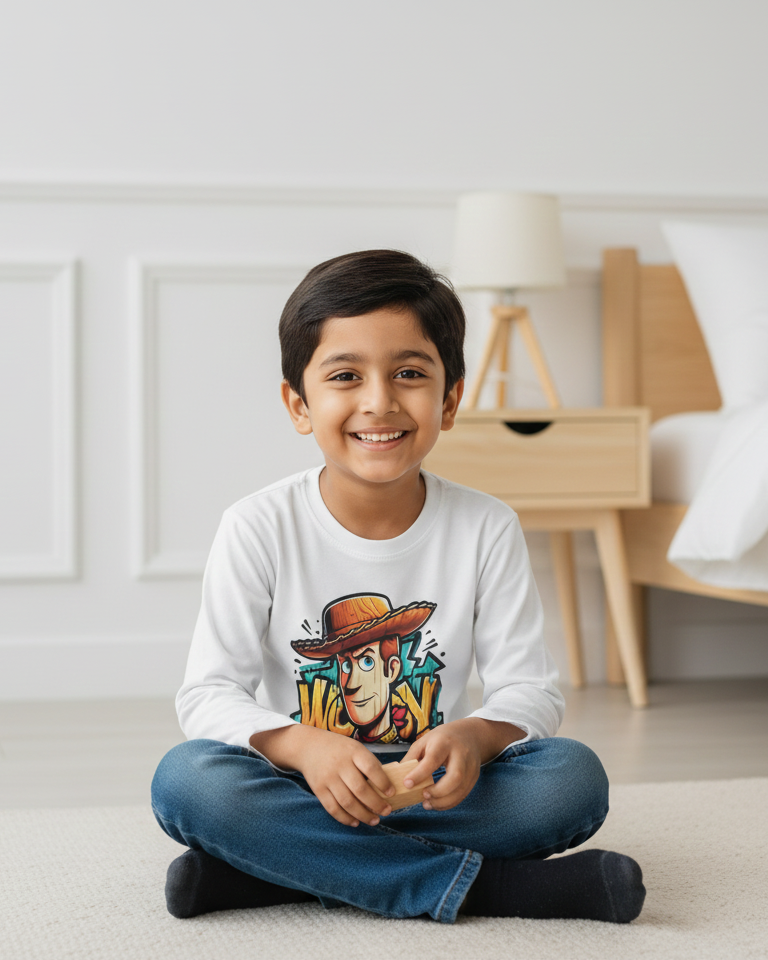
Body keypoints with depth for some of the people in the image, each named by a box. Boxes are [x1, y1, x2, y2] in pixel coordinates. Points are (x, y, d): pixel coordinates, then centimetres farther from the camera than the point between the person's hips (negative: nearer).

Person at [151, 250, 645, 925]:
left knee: (574, 777, -25)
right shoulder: (259, 530, -7)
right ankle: (482, 884, -29)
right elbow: (210, 695, -10)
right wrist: (303, 745, -31)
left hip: (428, 787, 2)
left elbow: (531, 689, -4)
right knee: (185, 780, -32)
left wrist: (473, 737, -28)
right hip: (302, 782, -1)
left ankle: (276, 870, -26)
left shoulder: (486, 529, -3)